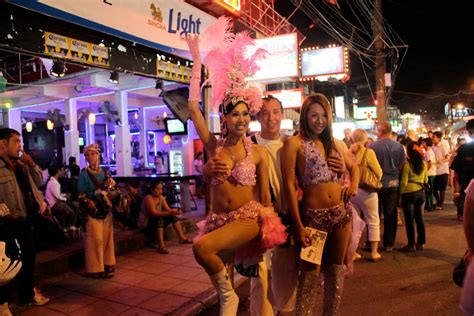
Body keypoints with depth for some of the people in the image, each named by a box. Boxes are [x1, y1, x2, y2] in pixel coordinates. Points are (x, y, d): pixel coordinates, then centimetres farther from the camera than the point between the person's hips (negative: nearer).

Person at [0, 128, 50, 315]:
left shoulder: (22, 166, 10)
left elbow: (38, 181, 19)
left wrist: (32, 164, 5)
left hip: (26, 221, 8)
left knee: (29, 258, 19)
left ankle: (28, 293, 36)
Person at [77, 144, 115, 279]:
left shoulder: (105, 172, 9)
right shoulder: (84, 173, -5)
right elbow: (81, 193, -8)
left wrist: (110, 184, -7)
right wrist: (87, 201, -25)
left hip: (106, 208, 5)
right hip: (93, 209, -5)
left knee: (107, 237, 11)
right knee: (96, 239, -3)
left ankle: (107, 264, 23)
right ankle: (96, 268, 6)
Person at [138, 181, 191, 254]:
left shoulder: (161, 197, 1)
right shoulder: (148, 198, -22)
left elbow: (168, 209, -4)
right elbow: (154, 213, -32)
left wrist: (174, 211, -26)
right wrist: (169, 213, -41)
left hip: (157, 221, 8)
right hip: (146, 224, -8)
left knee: (173, 216, -3)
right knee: (160, 219, -35)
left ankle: (182, 238, -1)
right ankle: (161, 247, -43)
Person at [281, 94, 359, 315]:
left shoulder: (332, 143, 12)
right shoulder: (294, 143, -6)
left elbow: (353, 167, 27)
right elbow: (289, 186, -11)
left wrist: (354, 185, 5)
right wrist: (299, 226, -15)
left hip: (342, 213, 6)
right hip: (313, 216, -6)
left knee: (335, 269, 16)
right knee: (310, 273, 3)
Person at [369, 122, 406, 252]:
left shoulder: (372, 146, -12)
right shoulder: (399, 146, -4)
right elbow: (401, 165, 1)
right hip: (393, 184, 2)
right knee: (390, 215, 11)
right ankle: (388, 244, 17)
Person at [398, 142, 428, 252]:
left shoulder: (407, 164, -13)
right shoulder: (423, 164, 4)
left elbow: (404, 182, -12)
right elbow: (426, 180, 12)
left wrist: (401, 193, -2)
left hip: (409, 193, -6)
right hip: (421, 192, 6)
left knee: (409, 220, 2)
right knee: (419, 218, 13)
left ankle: (411, 244, 7)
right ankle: (420, 243, 21)